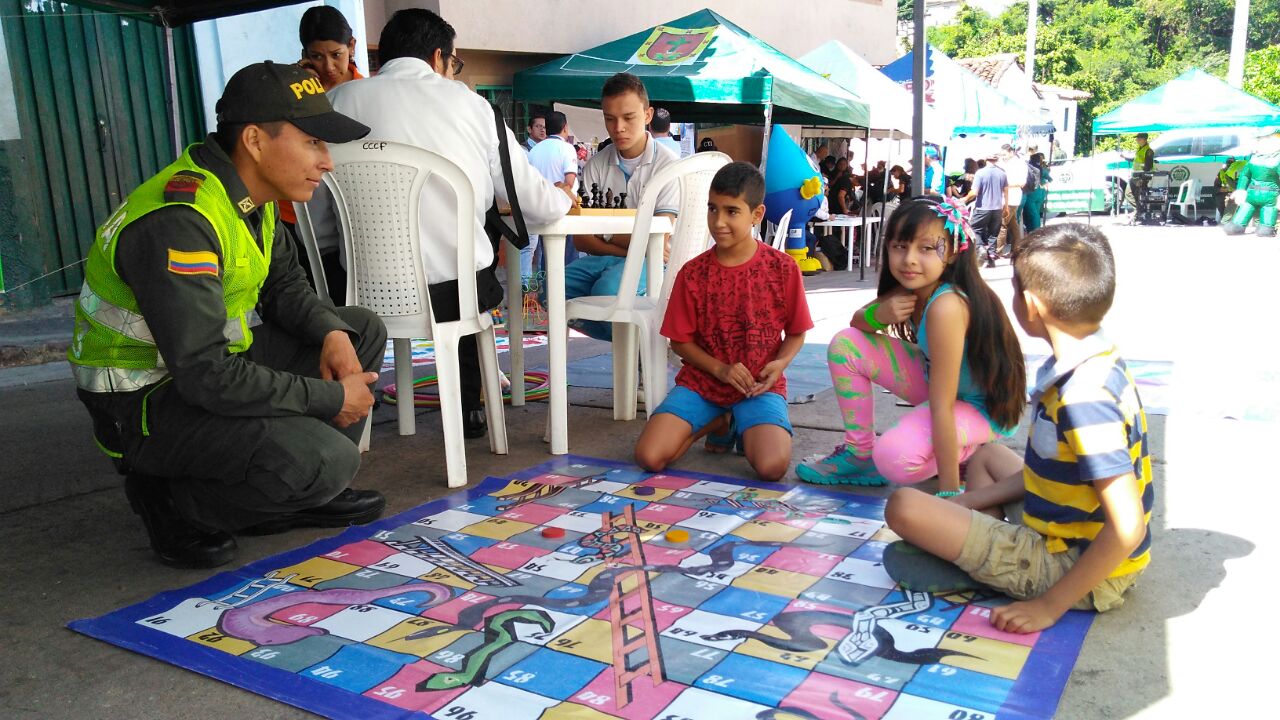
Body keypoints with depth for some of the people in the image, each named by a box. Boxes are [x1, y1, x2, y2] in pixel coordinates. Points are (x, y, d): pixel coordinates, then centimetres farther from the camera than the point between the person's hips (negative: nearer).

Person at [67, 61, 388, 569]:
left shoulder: (247, 190, 0)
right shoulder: (179, 222, -29)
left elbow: (283, 283, 11)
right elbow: (207, 375, -32)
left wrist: (333, 331, -10)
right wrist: (331, 399, -23)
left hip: (214, 355, 10)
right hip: (144, 400, -9)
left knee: (362, 332, 8)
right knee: (327, 459, -27)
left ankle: (295, 493, 10)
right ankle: (170, 499, -2)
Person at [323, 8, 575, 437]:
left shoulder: (340, 100, 1)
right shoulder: (470, 104, 1)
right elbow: (535, 203, 3)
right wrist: (564, 196, 26)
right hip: (456, 293, 0)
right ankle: (468, 413, 43)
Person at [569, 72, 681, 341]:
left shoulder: (668, 164, -6)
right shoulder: (596, 165, 6)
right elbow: (581, 239, 0)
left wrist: (604, 231, -5)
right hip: (603, 258, 5)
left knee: (608, 288, -36)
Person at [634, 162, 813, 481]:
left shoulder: (783, 268, -5)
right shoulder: (693, 273, -4)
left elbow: (796, 333, 5)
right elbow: (680, 341, 2)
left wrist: (780, 363, -16)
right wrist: (721, 369, -13)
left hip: (760, 385, -1)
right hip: (701, 381, 2)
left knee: (772, 467, -28)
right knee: (649, 458, -17)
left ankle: (740, 426, 8)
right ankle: (718, 424, 11)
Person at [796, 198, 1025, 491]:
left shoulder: (947, 306, -34)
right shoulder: (910, 290, -10)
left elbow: (942, 407, -35)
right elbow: (856, 321, 2)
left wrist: (949, 492, -31)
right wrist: (879, 314, -23)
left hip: (983, 408, -8)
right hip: (938, 381, 8)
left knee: (896, 459, -34)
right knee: (844, 344, -5)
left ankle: (969, 452, -1)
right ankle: (860, 453, 8)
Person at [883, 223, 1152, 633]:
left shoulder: (1085, 396, -29)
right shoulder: (1100, 366, 2)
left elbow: (1128, 527, -30)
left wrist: (1050, 605, -24)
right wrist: (965, 503, 9)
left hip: (1075, 564, -10)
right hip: (1071, 532, 10)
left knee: (904, 507, -19)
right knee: (987, 456, 29)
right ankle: (988, 555, 9)